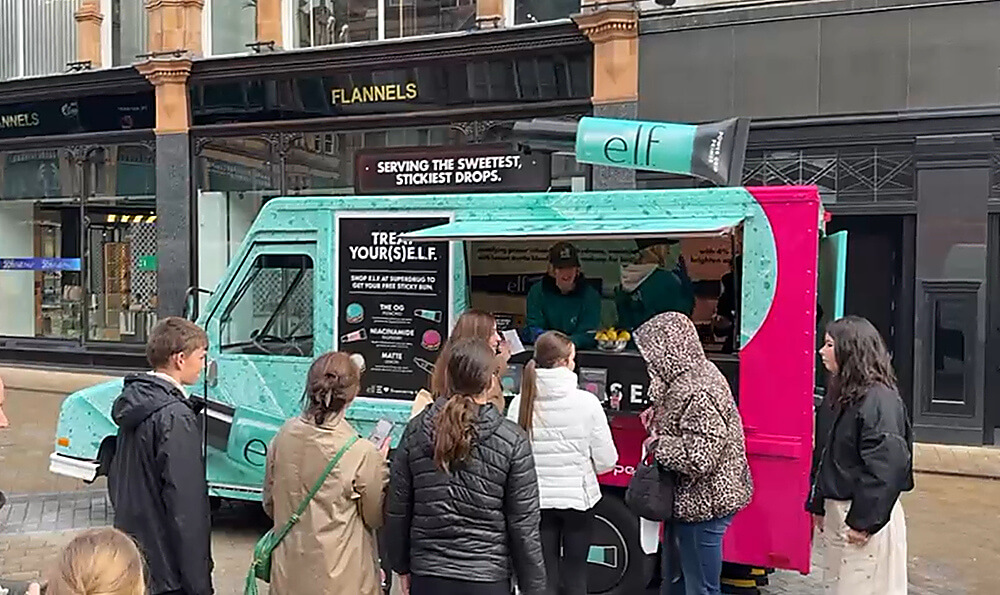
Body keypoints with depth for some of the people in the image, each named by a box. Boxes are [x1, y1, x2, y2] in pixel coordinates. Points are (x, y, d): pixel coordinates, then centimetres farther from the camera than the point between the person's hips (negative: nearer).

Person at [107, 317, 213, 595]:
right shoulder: (176, 417, -22)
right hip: (165, 570, -9)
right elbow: (186, 508, -23)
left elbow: (115, 478, 16)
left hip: (130, 555, 9)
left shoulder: (133, 403, 5)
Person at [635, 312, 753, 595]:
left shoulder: (697, 393, -26)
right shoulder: (699, 372, 5)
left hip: (702, 505, -10)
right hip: (698, 499, 10)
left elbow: (699, 459, -29)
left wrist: (658, 444, -16)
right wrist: (660, 414, 5)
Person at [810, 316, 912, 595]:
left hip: (864, 516, -9)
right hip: (835, 510, 9)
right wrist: (818, 505, 16)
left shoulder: (879, 399, -18)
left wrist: (864, 521, -20)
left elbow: (886, 466, -23)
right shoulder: (839, 394, 9)